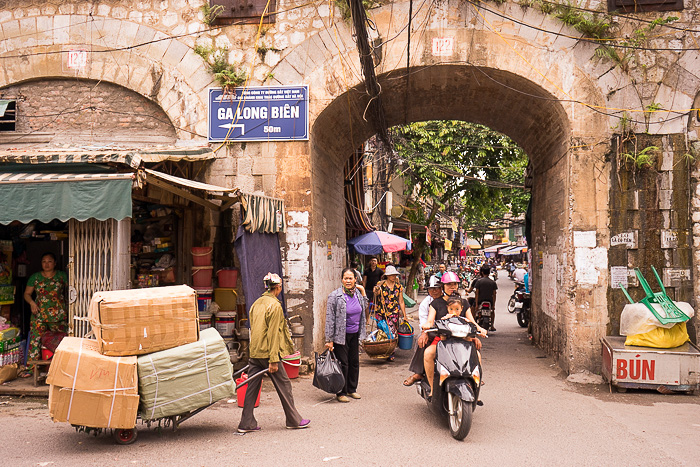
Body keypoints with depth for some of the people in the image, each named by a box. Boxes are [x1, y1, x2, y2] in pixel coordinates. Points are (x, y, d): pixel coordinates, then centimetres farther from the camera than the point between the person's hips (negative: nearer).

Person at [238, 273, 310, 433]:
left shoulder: (256, 304, 12)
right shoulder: (275, 306, -13)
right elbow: (273, 334, -16)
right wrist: (273, 360, -16)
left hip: (254, 352, 8)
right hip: (267, 352, -8)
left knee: (252, 386, 8)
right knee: (284, 384, 4)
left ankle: (246, 423, 10)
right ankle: (293, 420, 14)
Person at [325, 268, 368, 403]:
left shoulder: (357, 293, 3)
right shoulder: (335, 296, -13)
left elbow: (364, 309, 21)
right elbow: (330, 319, -12)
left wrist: (363, 293, 7)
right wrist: (329, 340, -14)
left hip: (354, 334, 6)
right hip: (341, 335, -6)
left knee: (354, 362, 12)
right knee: (342, 364, -2)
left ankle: (351, 389, 28)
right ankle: (341, 393, 11)